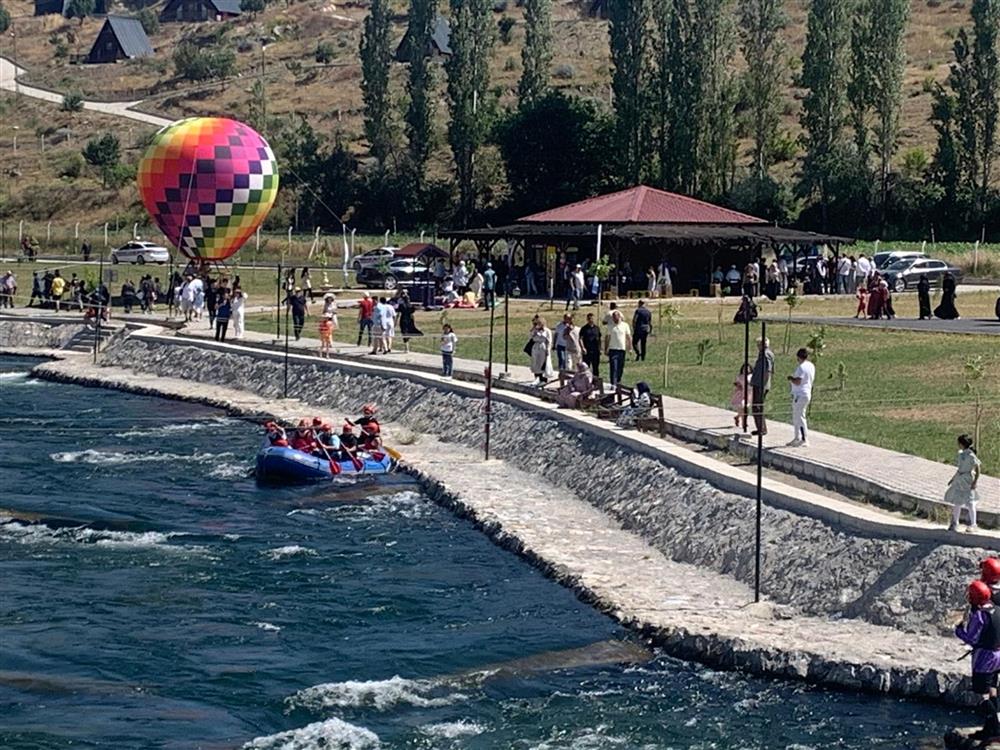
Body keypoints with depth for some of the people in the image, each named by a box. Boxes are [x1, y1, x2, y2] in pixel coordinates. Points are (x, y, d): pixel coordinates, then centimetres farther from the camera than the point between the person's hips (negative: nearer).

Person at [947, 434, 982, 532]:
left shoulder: (970, 455, -16)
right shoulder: (961, 454, 8)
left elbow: (977, 468, -15)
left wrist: (975, 481, -21)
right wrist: (953, 479, 20)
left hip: (968, 480, -8)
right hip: (959, 480, 8)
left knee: (969, 503, 0)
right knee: (957, 502, 11)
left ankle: (973, 525, 13)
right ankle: (954, 524, 20)